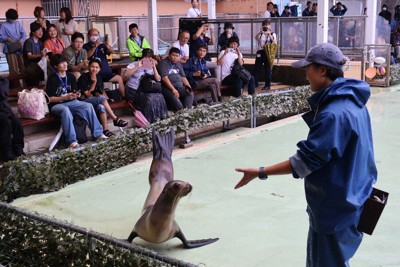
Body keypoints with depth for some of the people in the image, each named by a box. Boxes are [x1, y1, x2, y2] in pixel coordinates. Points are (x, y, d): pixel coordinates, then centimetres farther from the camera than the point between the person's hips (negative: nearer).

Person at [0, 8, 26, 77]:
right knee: (13, 68, -5)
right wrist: (7, 39, -20)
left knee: (23, 66, 9)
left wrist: (22, 40, -12)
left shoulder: (18, 23, 10)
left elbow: (23, 33, 7)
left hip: (20, 48, 4)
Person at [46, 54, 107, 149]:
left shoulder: (71, 77, 9)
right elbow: (49, 99, -10)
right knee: (66, 110, -39)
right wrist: (65, 97, -20)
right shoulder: (52, 79, -8)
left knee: (88, 106, -19)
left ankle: (97, 134, -15)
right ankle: (72, 141, -40)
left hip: (71, 102, 5)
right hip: (56, 105, -5)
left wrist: (77, 94, -6)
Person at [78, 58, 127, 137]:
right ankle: (115, 119, -27)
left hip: (95, 101, 5)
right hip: (83, 102, -5)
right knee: (102, 98, -32)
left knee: (101, 106, -33)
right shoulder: (83, 77, -10)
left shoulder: (99, 78, 8)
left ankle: (105, 129, -35)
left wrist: (99, 95, -12)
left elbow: (101, 93, 12)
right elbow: (87, 95, -12)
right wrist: (94, 83, -17)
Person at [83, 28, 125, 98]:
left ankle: (123, 97, -7)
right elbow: (87, 56, -12)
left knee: (119, 78, -14)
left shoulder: (102, 45, 18)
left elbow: (112, 52, 0)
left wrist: (107, 45, -22)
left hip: (106, 72, 4)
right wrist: (95, 46, -20)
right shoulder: (86, 46, 9)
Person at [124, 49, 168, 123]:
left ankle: (159, 119, -13)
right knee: (149, 98, -30)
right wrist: (137, 67, -19)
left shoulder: (151, 67, 13)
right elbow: (126, 74, -17)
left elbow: (158, 79, -1)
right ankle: (148, 121, -19)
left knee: (159, 97, -23)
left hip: (146, 90, 5)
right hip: (133, 91, -5)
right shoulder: (134, 64, 2)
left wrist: (154, 67, -11)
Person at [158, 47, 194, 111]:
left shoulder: (178, 64, 22)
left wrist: (188, 86, 2)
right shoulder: (163, 63, -1)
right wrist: (173, 89, -20)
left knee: (190, 94, -20)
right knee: (174, 97, -35)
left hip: (180, 87, 6)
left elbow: (183, 77, 22)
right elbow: (164, 78, -13)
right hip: (168, 87, -6)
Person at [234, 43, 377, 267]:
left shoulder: (334, 114, -27)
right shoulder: (353, 101, 4)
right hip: (350, 198, 10)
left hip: (335, 205, -10)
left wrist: (260, 173, -23)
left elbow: (306, 161, -26)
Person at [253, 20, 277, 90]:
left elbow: (275, 43, -14)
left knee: (268, 69, -1)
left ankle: (267, 85, 5)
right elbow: (256, 38, -12)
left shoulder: (272, 34, 3)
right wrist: (260, 32, -28)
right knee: (256, 68, 4)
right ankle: (255, 83, 13)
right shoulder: (260, 34, 10)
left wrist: (269, 34, -24)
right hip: (260, 52, 3)